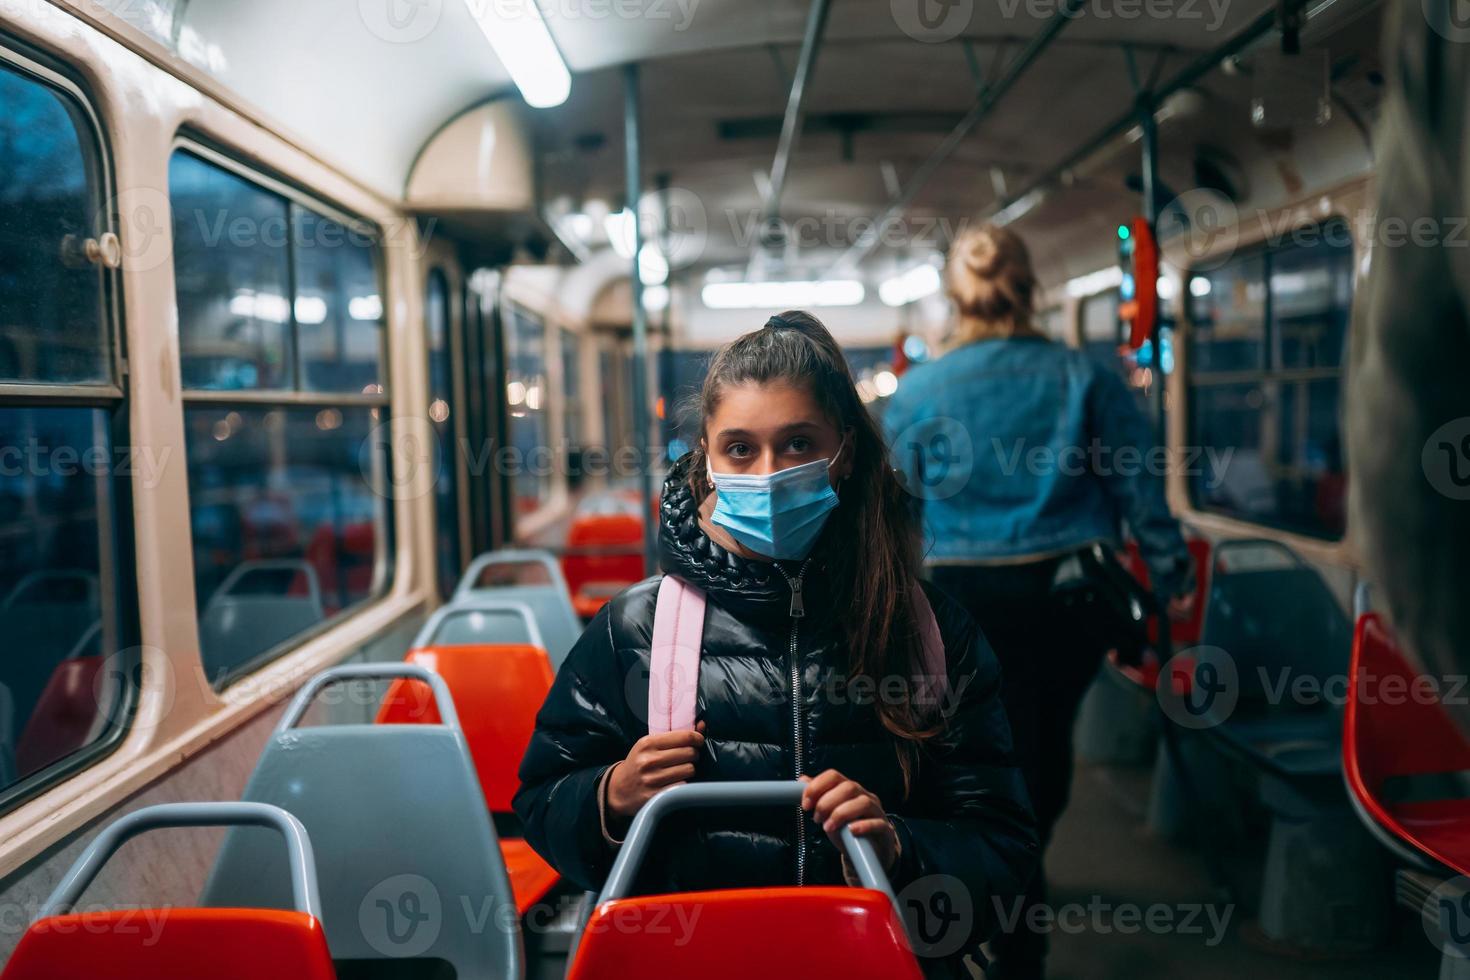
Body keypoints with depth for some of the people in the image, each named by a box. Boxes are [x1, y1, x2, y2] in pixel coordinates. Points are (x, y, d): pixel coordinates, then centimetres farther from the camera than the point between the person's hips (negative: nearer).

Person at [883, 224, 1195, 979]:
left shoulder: (918, 392, -5)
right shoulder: (1085, 378, -4)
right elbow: (1139, 490, -2)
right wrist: (1173, 578, 8)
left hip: (964, 601, -1)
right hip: (1067, 596, 2)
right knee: (1045, 748, 19)